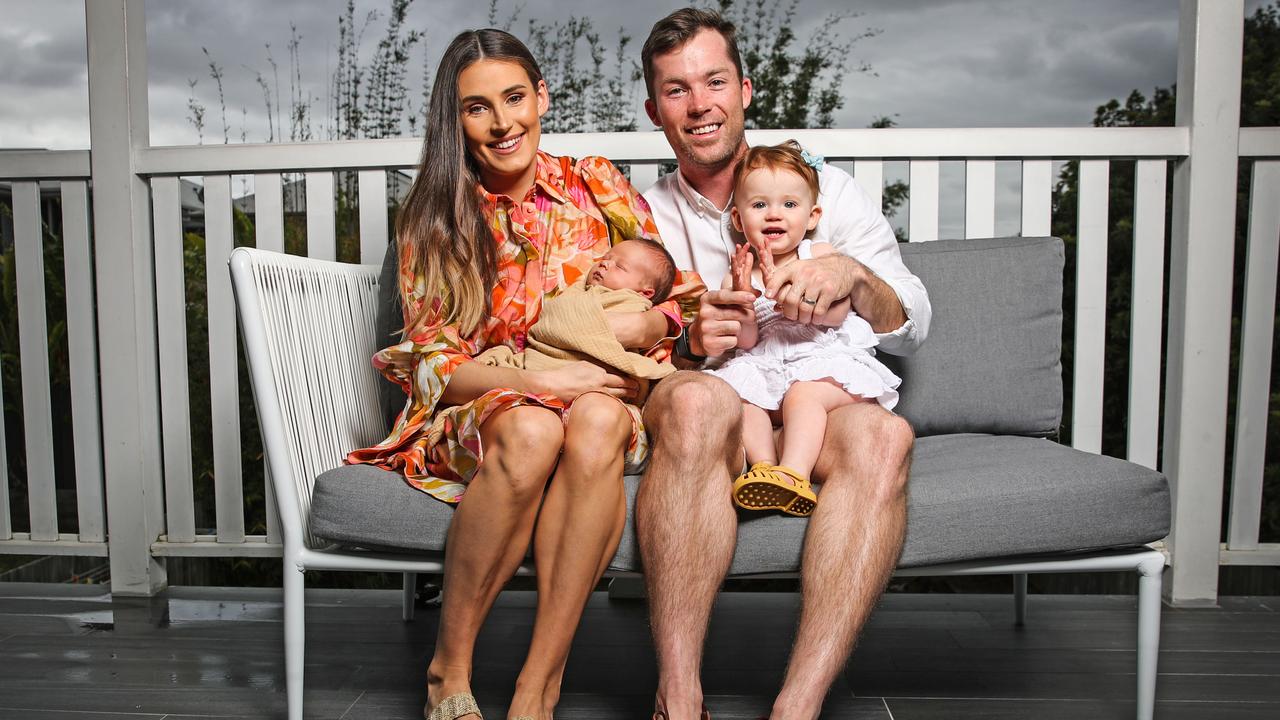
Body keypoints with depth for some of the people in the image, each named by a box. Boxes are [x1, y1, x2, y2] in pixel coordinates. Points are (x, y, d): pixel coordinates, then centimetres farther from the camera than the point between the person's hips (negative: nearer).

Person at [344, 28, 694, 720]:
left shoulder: (595, 185, 6)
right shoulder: (434, 214, 3)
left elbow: (672, 301, 11)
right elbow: (433, 361, -4)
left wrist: (643, 324, -14)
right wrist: (537, 382, -21)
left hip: (593, 396, 1)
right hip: (471, 413, -1)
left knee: (599, 420, -35)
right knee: (532, 430, -36)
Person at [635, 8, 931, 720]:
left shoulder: (827, 187, 13)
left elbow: (912, 329, 8)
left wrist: (853, 275, -14)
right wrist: (685, 339, -15)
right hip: (697, 429, 0)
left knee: (882, 432, -33)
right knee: (698, 397, -36)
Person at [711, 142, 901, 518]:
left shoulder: (821, 255, 6)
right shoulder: (737, 277, 12)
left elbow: (834, 314, -10)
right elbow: (747, 341, 1)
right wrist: (743, 297, -17)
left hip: (825, 359, -3)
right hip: (763, 367, 3)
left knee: (802, 395, -32)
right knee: (737, 397, -24)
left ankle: (793, 474, -42)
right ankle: (765, 468, -33)